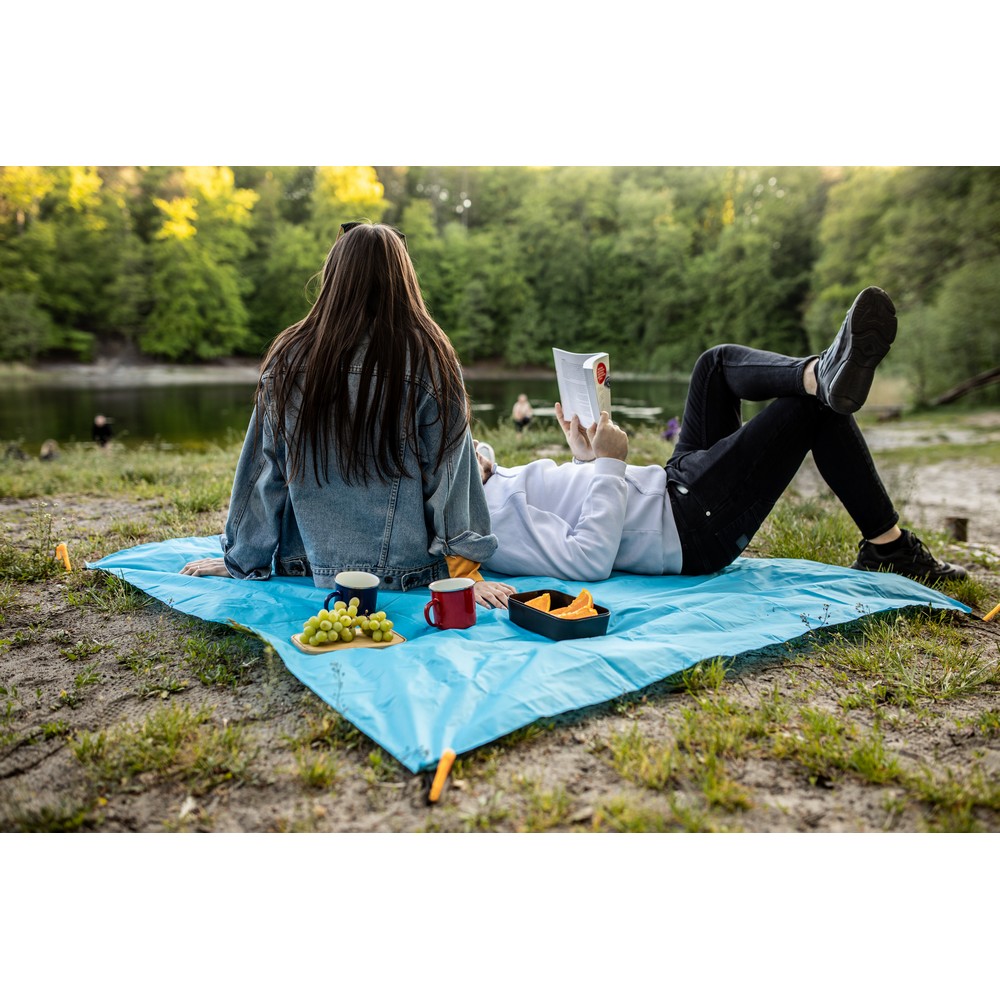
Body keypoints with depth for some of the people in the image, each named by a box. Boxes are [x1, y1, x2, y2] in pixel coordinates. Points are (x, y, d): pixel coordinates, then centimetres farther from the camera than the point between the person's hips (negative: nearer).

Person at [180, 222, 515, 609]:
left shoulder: (288, 357, -6)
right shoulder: (430, 359, -12)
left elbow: (264, 469, 1)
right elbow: (447, 475, -10)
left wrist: (241, 560, 13)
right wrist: (465, 571, -3)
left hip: (306, 565, 4)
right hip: (404, 570, -3)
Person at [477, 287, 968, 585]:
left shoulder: (493, 483, 11)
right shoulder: (492, 519, -20)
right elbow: (590, 560, -29)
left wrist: (585, 460, 5)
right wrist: (607, 464, -22)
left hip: (670, 487, 10)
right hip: (693, 530, -10)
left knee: (719, 362, 6)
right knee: (815, 406, -7)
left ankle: (824, 375, -19)